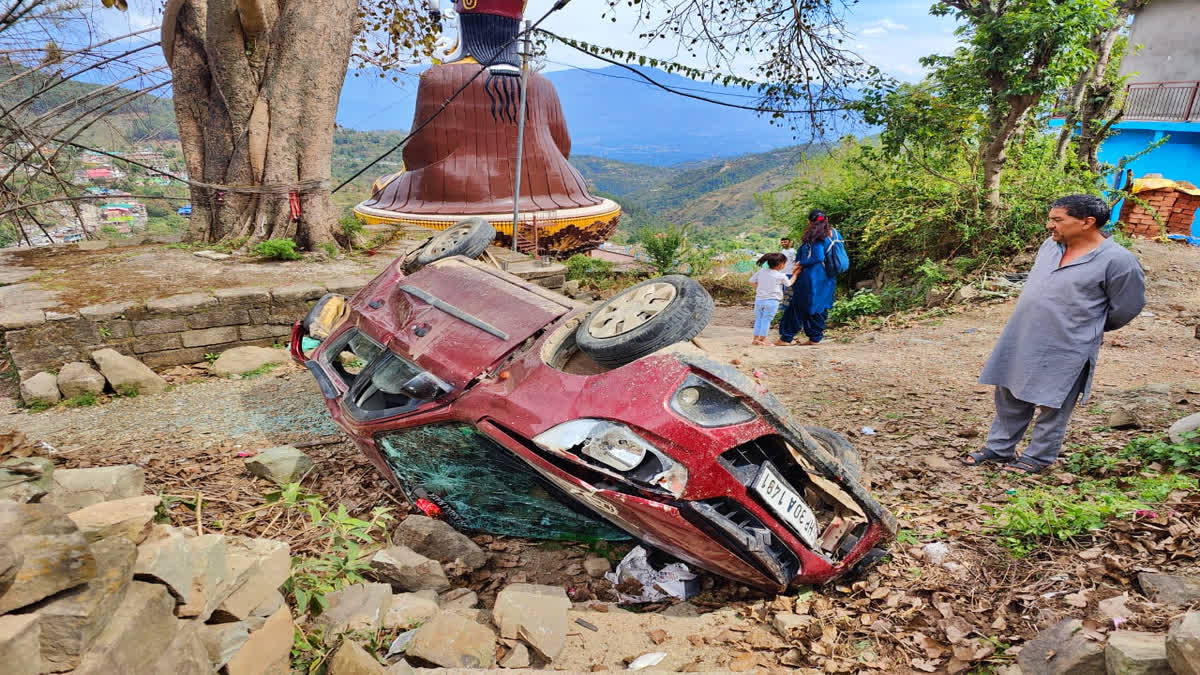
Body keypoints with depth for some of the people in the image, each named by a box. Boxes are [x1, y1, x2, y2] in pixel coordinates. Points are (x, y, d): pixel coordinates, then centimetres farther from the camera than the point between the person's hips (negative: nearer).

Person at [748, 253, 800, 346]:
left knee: (758, 319, 14)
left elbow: (751, 281, 9)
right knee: (766, 320, 3)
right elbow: (789, 283, 13)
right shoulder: (781, 276, -6)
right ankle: (762, 340, 7)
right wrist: (795, 274, 26)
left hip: (759, 300, 4)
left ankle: (755, 338, 18)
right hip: (772, 301, -4)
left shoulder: (761, 271, 2)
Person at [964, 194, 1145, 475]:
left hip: (1066, 350, -6)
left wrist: (1087, 328, 8)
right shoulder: (1050, 245, 4)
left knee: (1052, 405, 7)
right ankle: (1000, 447, 29)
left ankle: (1039, 456, 24)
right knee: (1010, 397, 15)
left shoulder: (1118, 261, -15)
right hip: (1021, 341, 6)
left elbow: (1126, 307, -4)